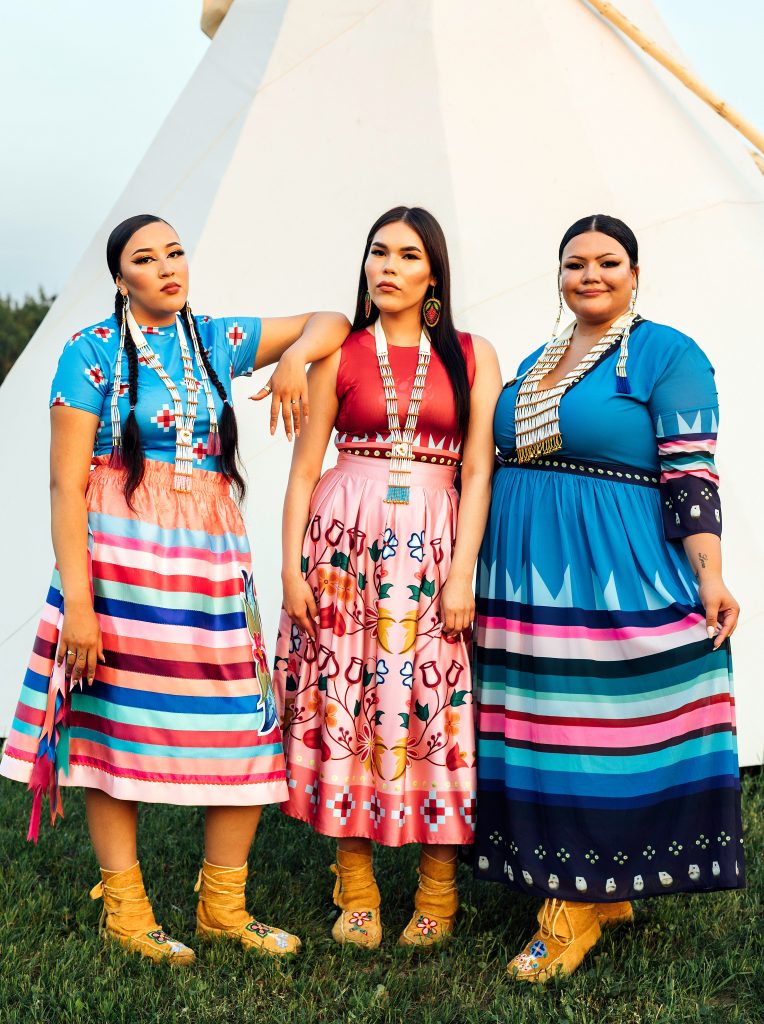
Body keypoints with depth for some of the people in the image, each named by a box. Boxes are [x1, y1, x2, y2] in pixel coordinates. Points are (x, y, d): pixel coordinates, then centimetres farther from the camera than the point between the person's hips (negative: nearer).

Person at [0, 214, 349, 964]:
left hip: (212, 558, 4)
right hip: (120, 556, -4)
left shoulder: (217, 340, 11)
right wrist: (77, 601, -15)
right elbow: (66, 485, -8)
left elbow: (330, 323, 21)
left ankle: (223, 906, 16)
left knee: (247, 728, 1)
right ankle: (123, 908, 16)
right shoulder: (93, 352, -2)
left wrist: (295, 355, -3)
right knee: (117, 724, 2)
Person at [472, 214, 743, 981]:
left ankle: (576, 911, 7)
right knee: (539, 732, 8)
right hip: (527, 575, 7)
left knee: (597, 730, -3)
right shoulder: (534, 364, 17)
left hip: (616, 575, -7)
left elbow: (691, 477, -10)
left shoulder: (668, 356, -3)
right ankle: (605, 896, 21)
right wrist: (480, 569, 20)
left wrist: (710, 577, -19)